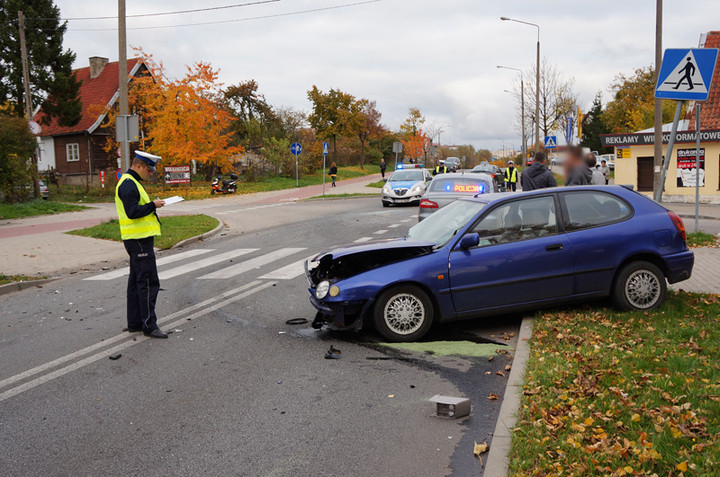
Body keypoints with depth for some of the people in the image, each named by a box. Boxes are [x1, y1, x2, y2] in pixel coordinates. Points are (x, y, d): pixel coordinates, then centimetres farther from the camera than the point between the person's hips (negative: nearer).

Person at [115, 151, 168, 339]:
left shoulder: (131, 183, 19)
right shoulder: (128, 184, -15)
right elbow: (132, 212, -25)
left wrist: (152, 206, 9)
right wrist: (152, 205, -16)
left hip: (138, 239, 11)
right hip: (139, 239, -11)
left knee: (136, 281, 14)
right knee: (148, 283, -9)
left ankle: (134, 323, 21)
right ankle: (149, 325, -7)